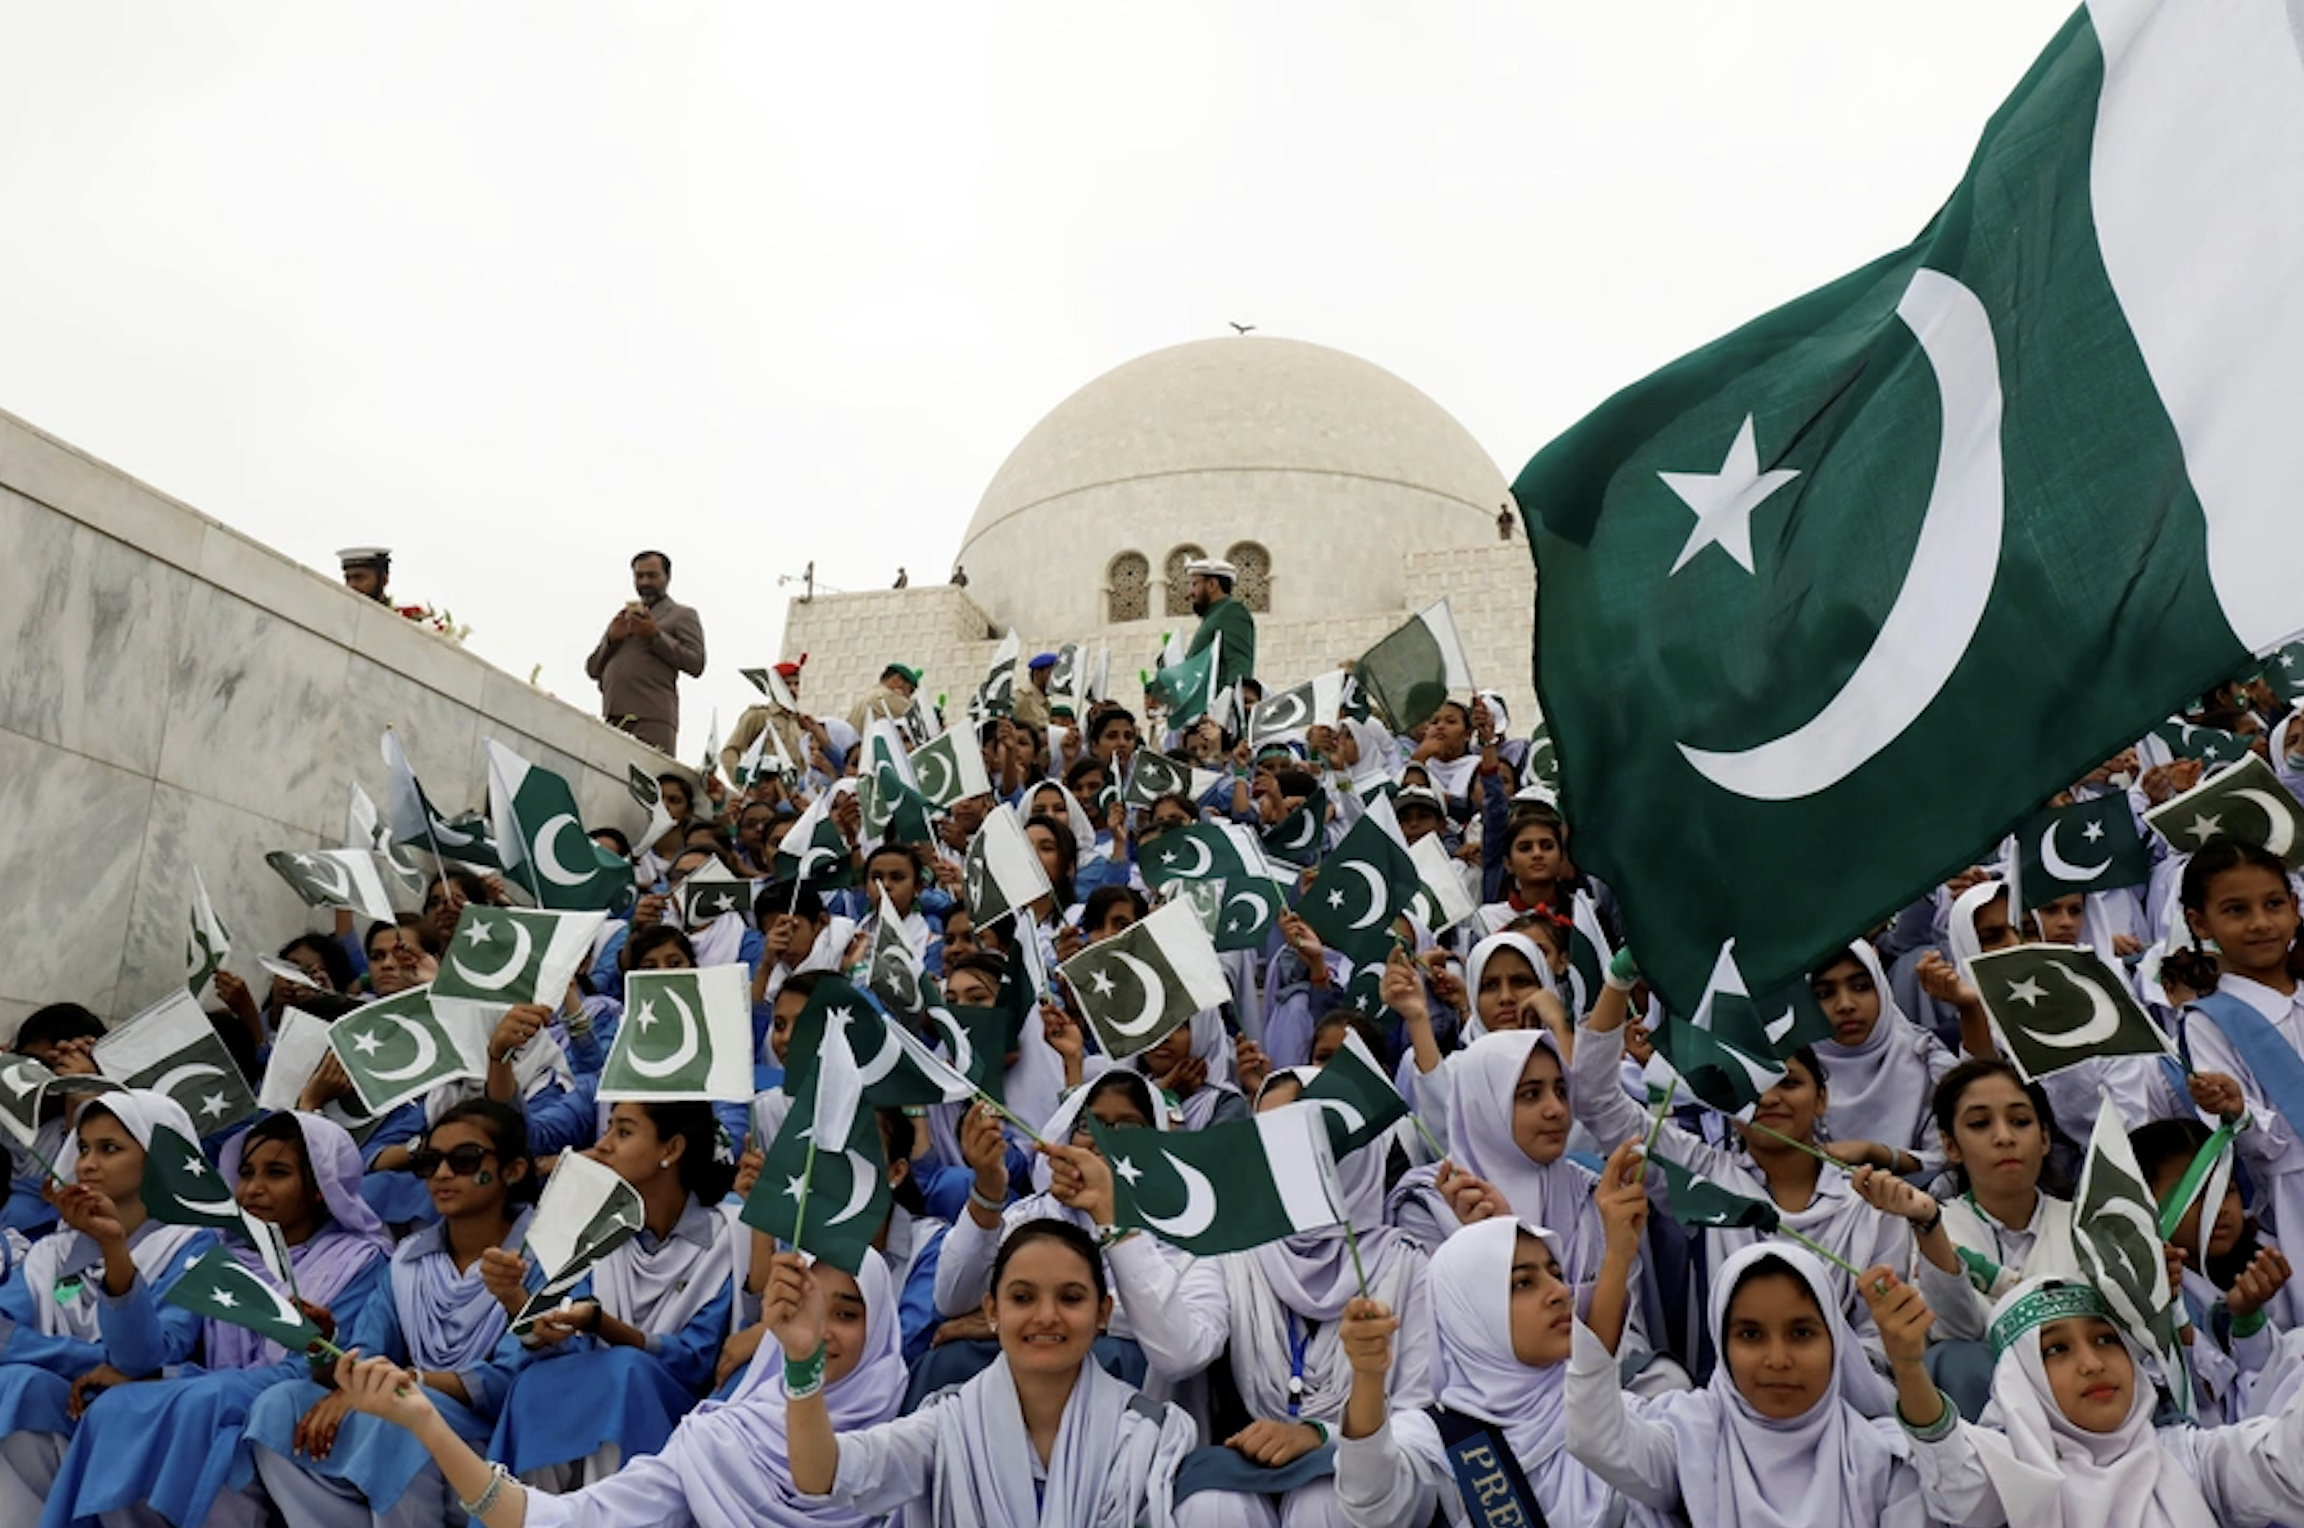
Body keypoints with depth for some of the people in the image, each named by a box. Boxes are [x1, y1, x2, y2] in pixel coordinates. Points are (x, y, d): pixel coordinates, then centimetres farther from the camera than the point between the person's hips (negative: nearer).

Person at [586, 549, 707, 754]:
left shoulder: (682, 615, 15)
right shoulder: (622, 617, 30)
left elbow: (696, 664, -1)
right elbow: (592, 669, 22)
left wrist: (654, 635, -7)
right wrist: (611, 638, 3)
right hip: (613, 719, 5)